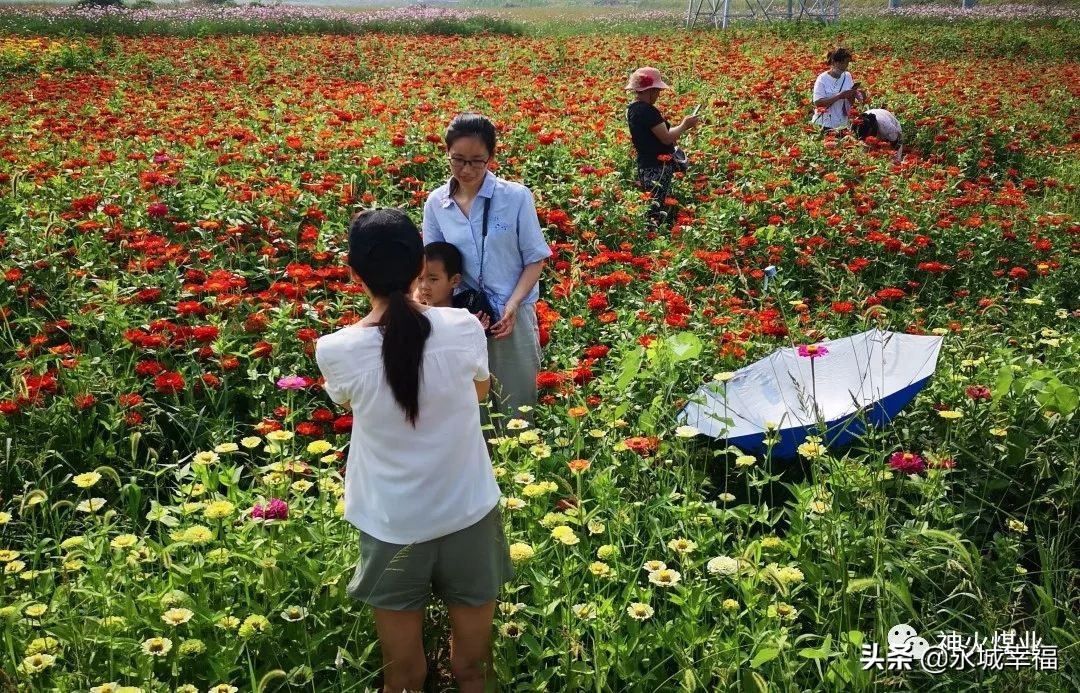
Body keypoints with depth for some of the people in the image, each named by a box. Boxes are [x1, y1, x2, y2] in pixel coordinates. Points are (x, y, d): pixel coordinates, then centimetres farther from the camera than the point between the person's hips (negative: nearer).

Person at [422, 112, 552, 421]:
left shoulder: (517, 197, -9)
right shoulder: (436, 203, -1)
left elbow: (535, 260, -2)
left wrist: (513, 305, -17)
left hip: (512, 318, -2)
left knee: (514, 405, 9)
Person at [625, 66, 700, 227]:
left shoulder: (632, 108, 11)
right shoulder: (648, 111, -20)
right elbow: (666, 138, -20)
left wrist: (682, 126, 14)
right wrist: (684, 125, -5)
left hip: (645, 165, 10)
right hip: (657, 169, -10)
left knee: (654, 208, 14)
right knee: (656, 211, -10)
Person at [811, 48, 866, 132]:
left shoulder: (847, 76, 4)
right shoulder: (823, 79, -10)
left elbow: (852, 102, 8)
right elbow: (817, 103, -21)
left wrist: (851, 96, -14)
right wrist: (839, 96, -26)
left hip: (842, 124, 5)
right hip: (825, 125, -5)